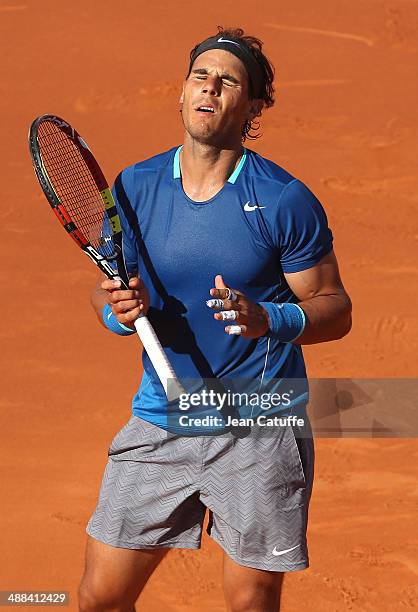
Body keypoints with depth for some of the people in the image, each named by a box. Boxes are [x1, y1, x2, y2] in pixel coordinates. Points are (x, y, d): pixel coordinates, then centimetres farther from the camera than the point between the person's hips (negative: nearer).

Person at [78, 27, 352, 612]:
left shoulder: (286, 201, -8)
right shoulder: (133, 188, 2)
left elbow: (335, 309, -4)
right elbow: (105, 290, 12)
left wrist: (268, 319, -24)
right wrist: (119, 311, -12)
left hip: (259, 433, -3)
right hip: (157, 426, 3)